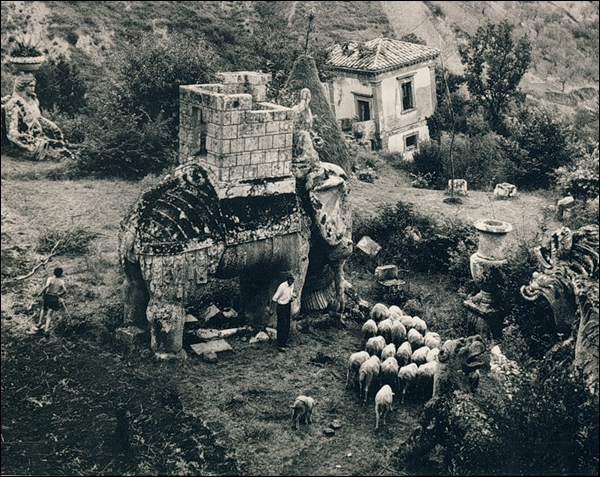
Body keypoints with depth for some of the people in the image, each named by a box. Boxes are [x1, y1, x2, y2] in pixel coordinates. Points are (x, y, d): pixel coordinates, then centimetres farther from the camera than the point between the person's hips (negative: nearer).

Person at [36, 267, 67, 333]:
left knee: (43, 309, 28)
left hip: (47, 296, 0)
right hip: (55, 298, 0)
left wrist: (41, 293, -14)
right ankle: (46, 328, 1)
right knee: (49, 314, 7)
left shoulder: (50, 279, -9)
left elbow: (46, 286, -25)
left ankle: (40, 322, 20)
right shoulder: (61, 281, -4)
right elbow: (64, 291, -9)